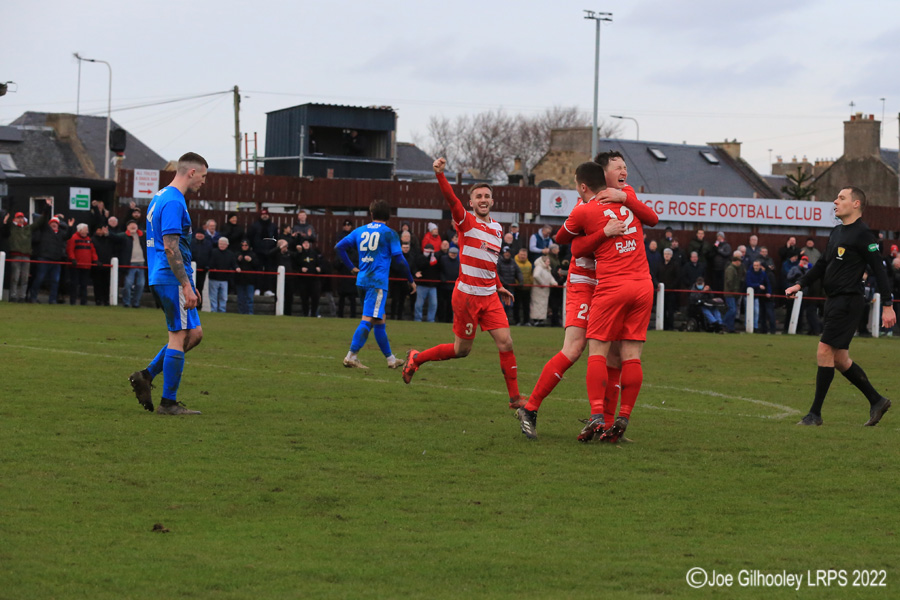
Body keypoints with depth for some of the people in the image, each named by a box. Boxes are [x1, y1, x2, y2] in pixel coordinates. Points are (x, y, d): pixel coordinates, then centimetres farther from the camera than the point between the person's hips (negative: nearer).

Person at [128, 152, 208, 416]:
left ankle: (146, 375, 11)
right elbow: (171, 248, -21)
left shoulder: (160, 197, 17)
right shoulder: (174, 202, -15)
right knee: (180, 337, -4)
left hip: (161, 277, 10)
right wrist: (186, 286, -21)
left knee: (194, 333, 13)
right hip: (173, 278, -10)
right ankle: (168, 402, 0)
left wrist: (187, 284, 25)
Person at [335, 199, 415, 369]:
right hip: (378, 281, -6)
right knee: (368, 320, -10)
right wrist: (411, 280, 6)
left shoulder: (360, 231, 12)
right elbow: (399, 258, -5)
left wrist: (351, 267, 15)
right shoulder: (389, 233, -2)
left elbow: (339, 247, 8)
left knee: (379, 320, 15)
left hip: (362, 279, 6)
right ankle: (351, 357, -20)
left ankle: (390, 359, 22)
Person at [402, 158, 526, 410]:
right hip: (467, 294, -5)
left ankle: (515, 397, 1)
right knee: (462, 350, 2)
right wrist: (440, 175, -40)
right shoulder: (466, 221, -6)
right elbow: (451, 199, -25)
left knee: (505, 343, -6)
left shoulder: (497, 228, 14)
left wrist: (499, 287, 27)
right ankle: (416, 358, 25)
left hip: (490, 296, 5)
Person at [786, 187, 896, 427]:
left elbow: (879, 269, -13)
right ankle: (877, 401, 22)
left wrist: (887, 305, -16)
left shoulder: (862, 234, -11)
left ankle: (815, 414, -6)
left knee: (824, 352, -11)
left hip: (848, 301, -9)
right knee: (839, 358, 11)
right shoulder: (836, 232, 16)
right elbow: (823, 264, 23)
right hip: (834, 300, 9)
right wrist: (800, 284, 11)